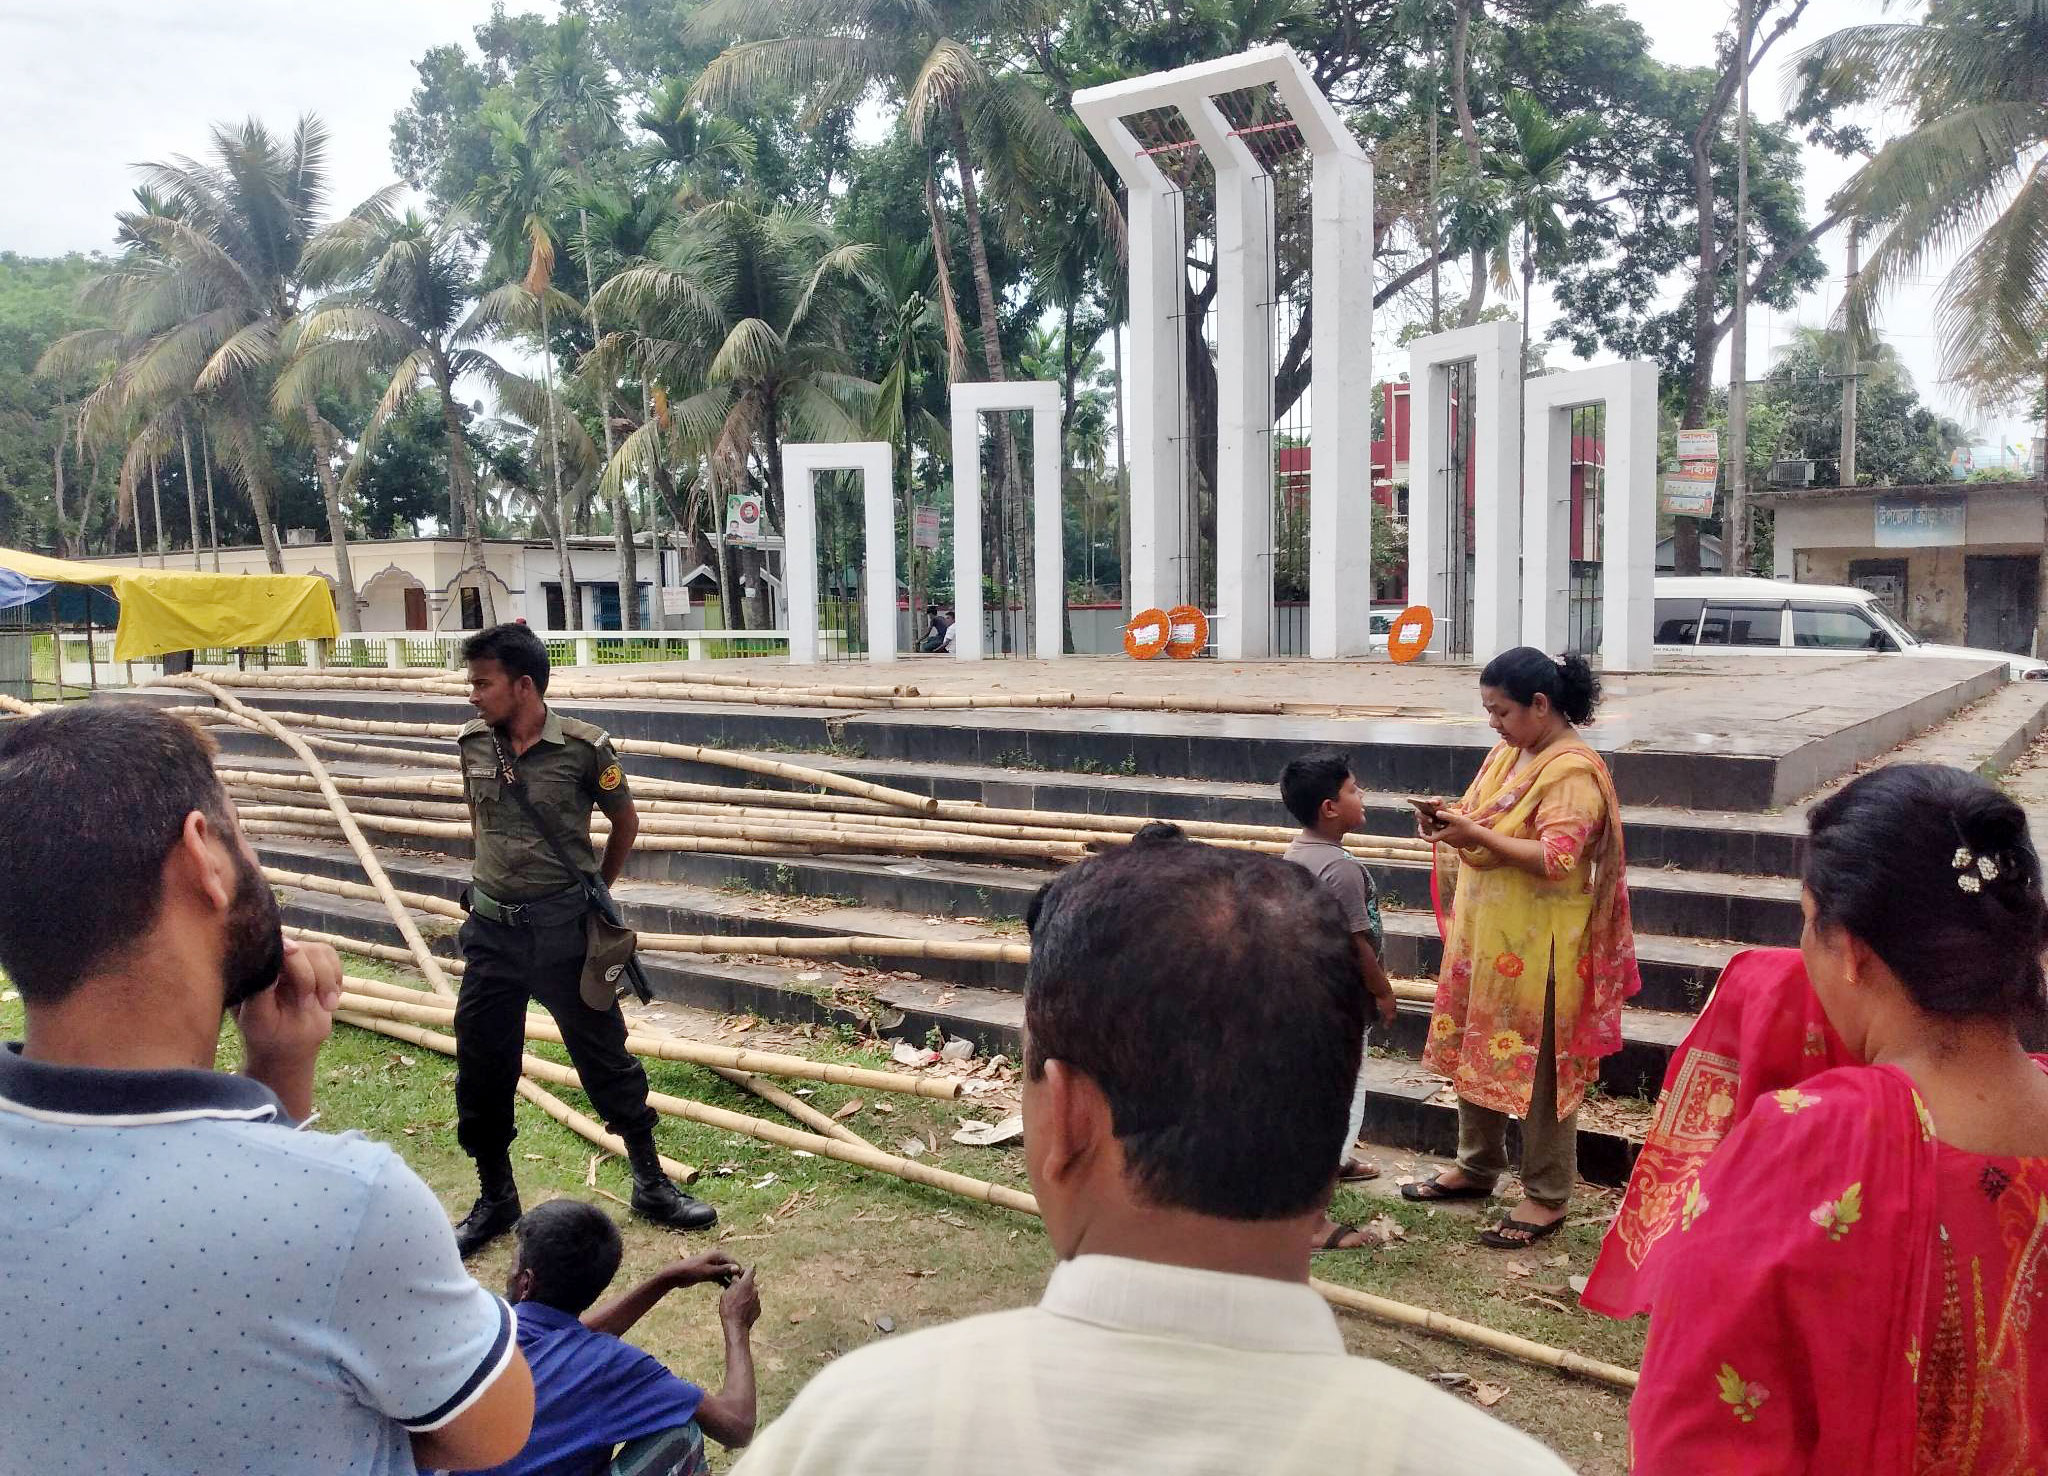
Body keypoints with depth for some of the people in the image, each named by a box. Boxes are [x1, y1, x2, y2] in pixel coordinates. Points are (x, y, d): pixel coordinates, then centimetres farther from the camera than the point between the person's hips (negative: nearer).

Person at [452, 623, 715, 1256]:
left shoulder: (583, 747, -13)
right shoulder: (472, 744, -1)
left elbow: (625, 823, 3)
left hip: (562, 930, -4)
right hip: (491, 930, 4)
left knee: (605, 1057, 7)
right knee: (480, 1068, 11)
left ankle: (650, 1184, 23)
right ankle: (495, 1199, 30)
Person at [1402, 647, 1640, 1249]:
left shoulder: (1573, 771, -17)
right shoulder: (1507, 754, 10)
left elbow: (1557, 859, -25)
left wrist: (1477, 836, -27)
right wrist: (1450, 820, -2)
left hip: (1538, 945, -9)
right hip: (1485, 932, 9)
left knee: (1538, 1064, 2)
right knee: (1474, 1048, 17)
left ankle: (1547, 1197, 16)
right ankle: (1476, 1165, 34)